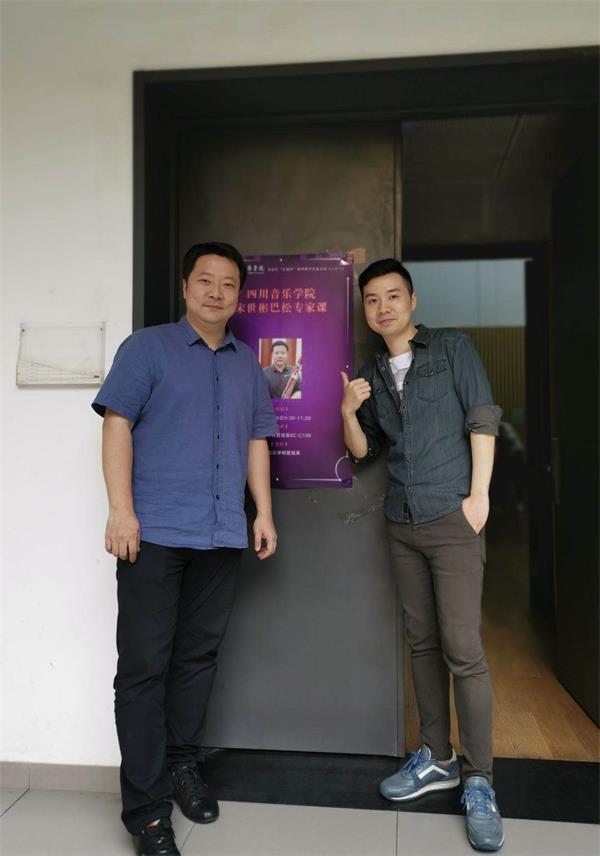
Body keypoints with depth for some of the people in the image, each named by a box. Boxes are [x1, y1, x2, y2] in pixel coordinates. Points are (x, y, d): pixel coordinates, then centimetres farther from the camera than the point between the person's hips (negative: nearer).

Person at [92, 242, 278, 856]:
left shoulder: (247, 364, 17)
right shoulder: (147, 348, 2)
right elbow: (118, 423, -6)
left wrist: (264, 512, 12)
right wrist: (121, 509, -14)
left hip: (222, 535, 5)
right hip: (155, 532, -4)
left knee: (199, 656, 13)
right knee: (144, 665, -1)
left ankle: (182, 765, 32)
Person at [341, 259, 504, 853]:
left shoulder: (452, 348, 1)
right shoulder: (370, 375, 14)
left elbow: (482, 420, -5)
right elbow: (362, 451, 16)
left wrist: (478, 496, -12)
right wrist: (348, 413, -4)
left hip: (452, 520, -5)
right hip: (401, 524, 5)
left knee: (463, 650, -6)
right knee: (422, 642, 11)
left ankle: (479, 783, 7)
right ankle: (437, 759, 25)